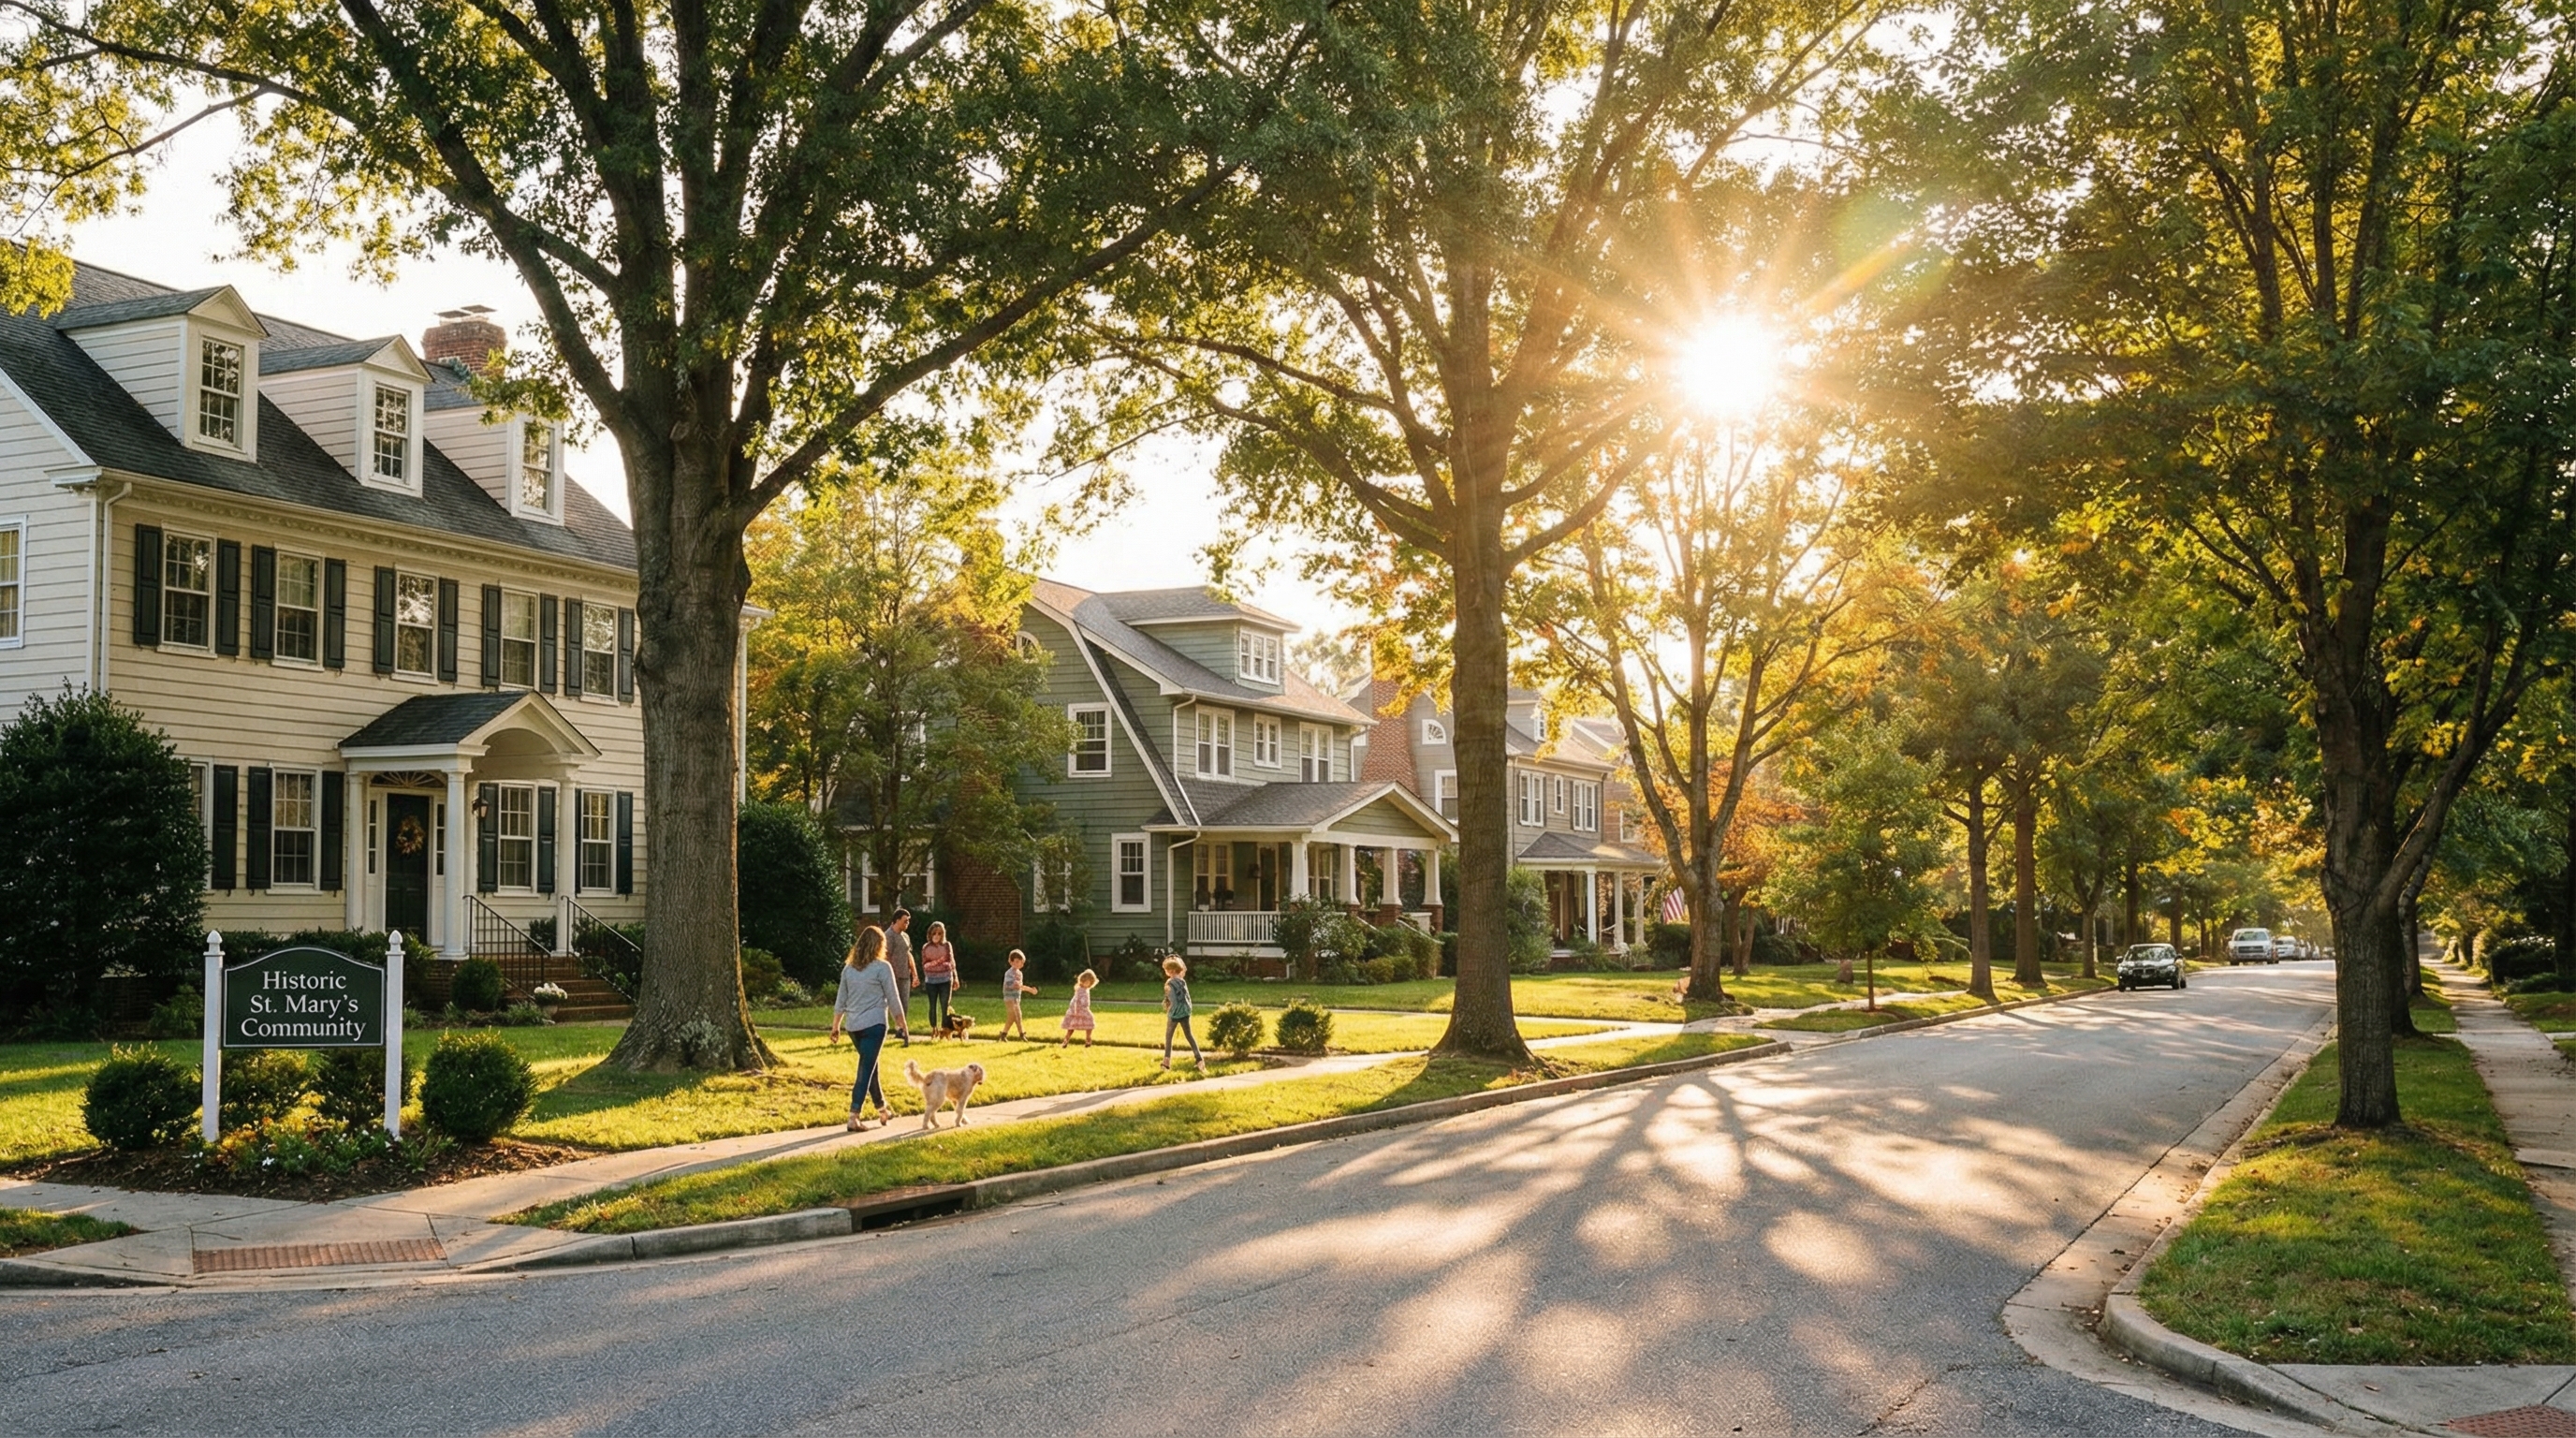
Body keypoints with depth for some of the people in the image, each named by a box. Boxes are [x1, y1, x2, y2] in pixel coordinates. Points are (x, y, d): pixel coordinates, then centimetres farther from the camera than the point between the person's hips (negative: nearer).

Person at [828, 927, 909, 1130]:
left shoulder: (849, 968, 9)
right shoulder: (882, 968, -6)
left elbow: (840, 1000, 13)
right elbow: (893, 1000, -4)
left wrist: (836, 1026, 20)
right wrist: (904, 1026, 4)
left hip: (853, 1026, 6)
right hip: (874, 1024, -6)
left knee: (870, 1067, 19)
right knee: (866, 1071, -4)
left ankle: (883, 1110, 30)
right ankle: (854, 1118, -10)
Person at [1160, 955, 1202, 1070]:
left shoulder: (1170, 983, -16)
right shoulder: (1183, 981, 2)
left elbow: (1173, 1001, -17)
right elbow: (1187, 997, 8)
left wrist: (1169, 1013, -9)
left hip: (1174, 1014, -6)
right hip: (1185, 1012, 6)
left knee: (1168, 1037, 8)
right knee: (1189, 1035, 12)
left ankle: (1167, 1061, 10)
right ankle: (1199, 1058, 5)